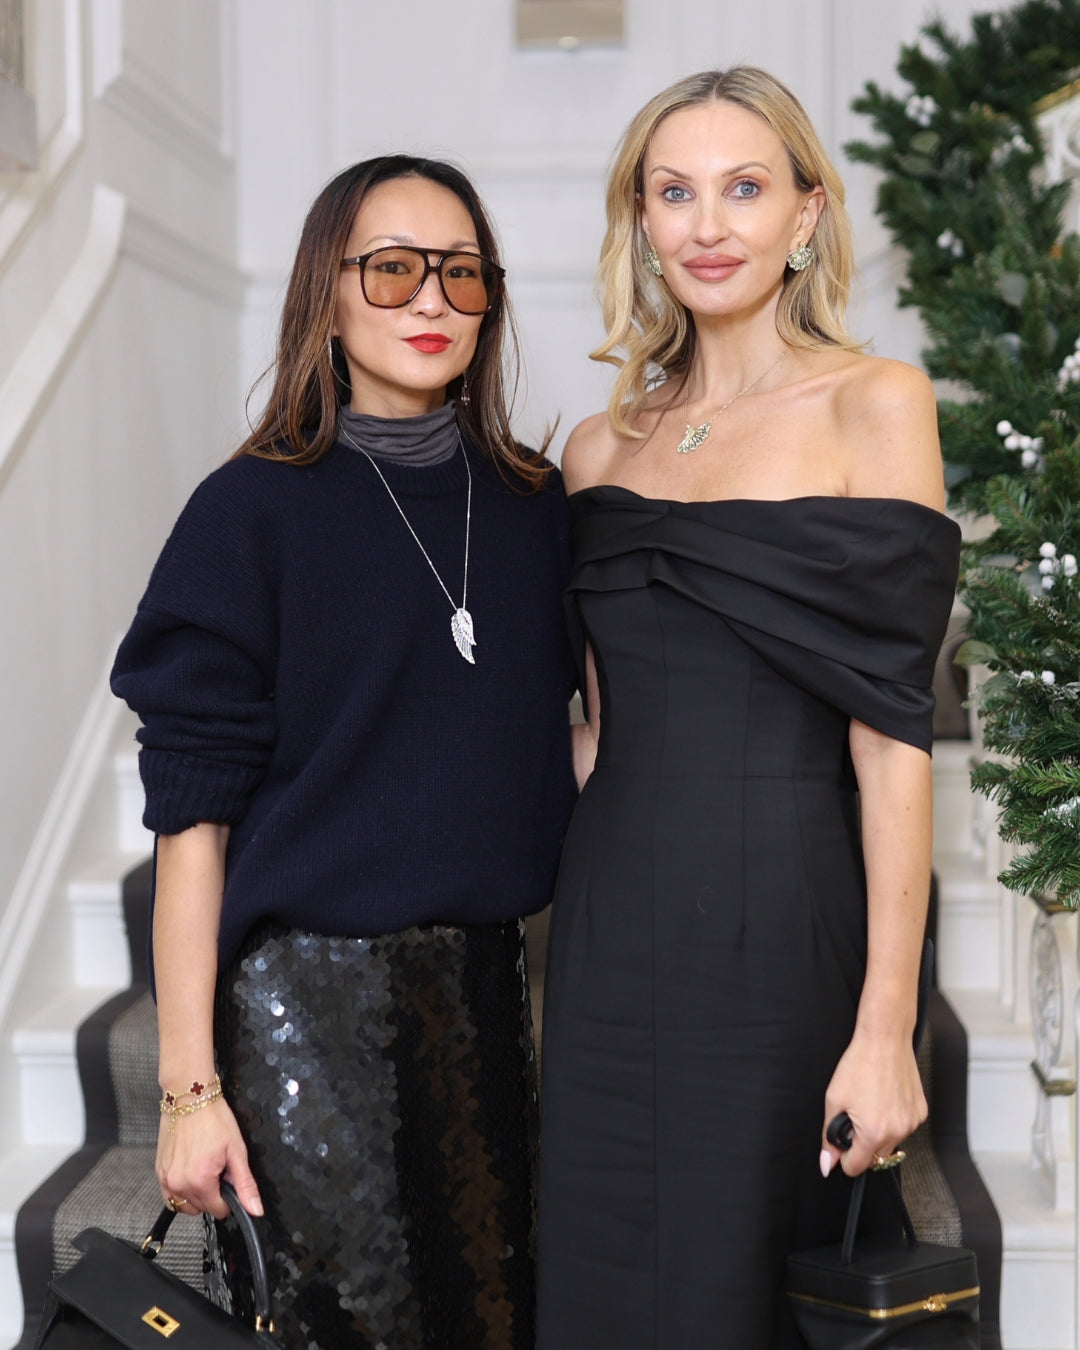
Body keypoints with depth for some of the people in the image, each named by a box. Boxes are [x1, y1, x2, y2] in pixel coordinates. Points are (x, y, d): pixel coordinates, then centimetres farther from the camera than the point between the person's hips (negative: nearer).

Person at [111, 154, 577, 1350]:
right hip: (304, 994, -4)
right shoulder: (254, 512, -7)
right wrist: (190, 1084, -14)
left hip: (483, 982, 5)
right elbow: (192, 813, -10)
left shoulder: (532, 508, 7)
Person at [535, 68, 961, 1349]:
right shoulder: (601, 449, 11)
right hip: (610, 936, 5)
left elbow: (890, 730, -9)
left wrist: (888, 1026, -13)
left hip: (778, 921, -4)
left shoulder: (871, 403, -4)